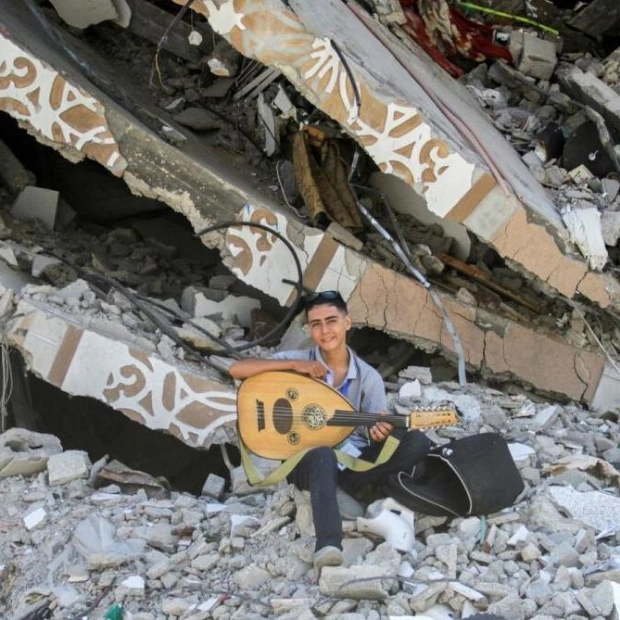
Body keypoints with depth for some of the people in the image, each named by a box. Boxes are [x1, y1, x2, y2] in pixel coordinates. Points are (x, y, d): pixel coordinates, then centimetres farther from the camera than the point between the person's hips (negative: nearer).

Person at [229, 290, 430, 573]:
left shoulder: (368, 377, 4)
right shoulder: (298, 360, 1)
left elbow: (377, 429, 0)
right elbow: (237, 369, -8)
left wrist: (379, 432, -27)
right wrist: (293, 365, -16)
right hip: (308, 458, -3)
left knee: (418, 442, -20)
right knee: (323, 456, -41)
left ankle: (352, 486, -25)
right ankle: (328, 546, -56)